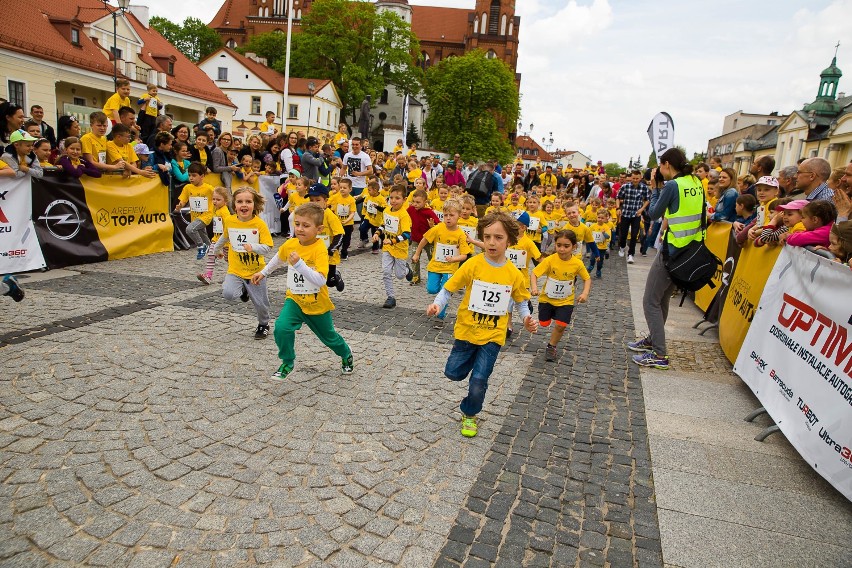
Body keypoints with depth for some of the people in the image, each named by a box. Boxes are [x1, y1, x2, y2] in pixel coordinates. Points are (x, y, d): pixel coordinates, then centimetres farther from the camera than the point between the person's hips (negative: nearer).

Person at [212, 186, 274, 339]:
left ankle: (263, 325, 37)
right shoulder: (229, 221, -5)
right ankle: (243, 290, 15)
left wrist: (253, 247, -34)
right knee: (228, 294, -22)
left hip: (255, 271, -2)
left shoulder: (259, 224, -15)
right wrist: (217, 249, 33)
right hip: (235, 270, 2)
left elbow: (267, 247, -16)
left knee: (260, 303, 6)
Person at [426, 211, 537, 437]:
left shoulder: (514, 274, -7)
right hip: (467, 330, 0)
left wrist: (527, 319, -10)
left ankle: (469, 414, 28)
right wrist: (437, 304, -27)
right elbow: (449, 288, -9)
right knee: (453, 372, 13)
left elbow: (521, 301, 8)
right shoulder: (473, 265, -14)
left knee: (478, 382, -2)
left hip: (493, 335, 0)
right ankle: (474, 359, 46)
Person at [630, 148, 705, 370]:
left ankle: (659, 355, 2)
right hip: (691, 249, 9)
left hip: (673, 250, -9)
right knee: (662, 299, 21)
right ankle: (653, 340, 35)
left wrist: (659, 192, 6)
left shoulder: (672, 185, -15)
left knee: (651, 302, -1)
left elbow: (654, 214, -6)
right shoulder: (696, 183, 9)